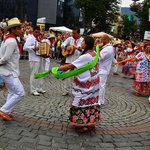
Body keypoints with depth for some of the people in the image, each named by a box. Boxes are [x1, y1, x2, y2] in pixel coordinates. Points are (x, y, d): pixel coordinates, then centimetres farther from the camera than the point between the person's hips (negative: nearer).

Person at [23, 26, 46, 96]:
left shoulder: (37, 39, 17)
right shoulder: (30, 38, -11)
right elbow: (25, 47, -23)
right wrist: (33, 47, -34)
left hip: (39, 59, 10)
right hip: (34, 59, -10)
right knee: (34, 74, -5)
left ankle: (39, 88, 24)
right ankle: (33, 90, 1)